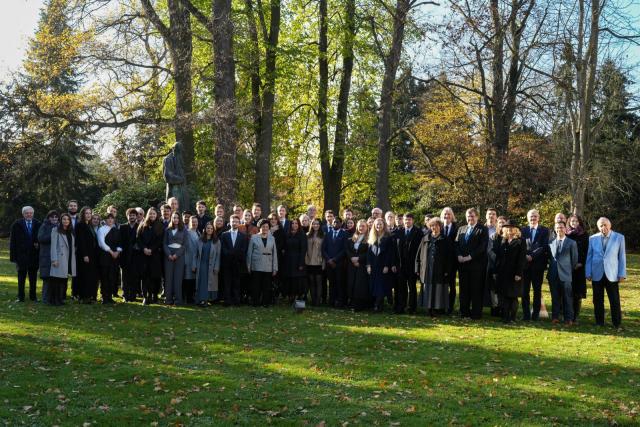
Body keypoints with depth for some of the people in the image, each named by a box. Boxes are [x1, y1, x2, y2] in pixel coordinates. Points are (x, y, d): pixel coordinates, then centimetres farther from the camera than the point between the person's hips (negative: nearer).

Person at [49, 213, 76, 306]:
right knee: (56, 280, -5)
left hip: (69, 260, 6)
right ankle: (53, 300, 1)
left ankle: (60, 299, 12)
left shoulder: (71, 232, 18)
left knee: (64, 280, 6)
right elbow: (53, 245, -6)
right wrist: (54, 259, -14)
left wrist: (73, 258, 10)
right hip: (59, 259, -6)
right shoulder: (56, 230, 0)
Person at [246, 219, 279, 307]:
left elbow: (274, 254, 9)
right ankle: (255, 303, 8)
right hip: (256, 267, -2)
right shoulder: (254, 237, 5)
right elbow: (249, 252, 5)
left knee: (267, 287, 3)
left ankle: (266, 303, 11)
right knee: (256, 286, 0)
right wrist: (249, 266, 0)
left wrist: (275, 268, 4)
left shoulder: (272, 238, 10)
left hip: (268, 268, 2)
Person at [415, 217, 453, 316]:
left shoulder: (445, 240, 4)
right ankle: (429, 310, 8)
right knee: (427, 292, 3)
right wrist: (418, 269, 4)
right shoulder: (425, 239, 12)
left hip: (440, 271, -3)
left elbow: (449, 256, 0)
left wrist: (447, 270, -8)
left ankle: (439, 309, 3)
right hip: (426, 270, 3)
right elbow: (418, 255, 11)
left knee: (439, 292, -3)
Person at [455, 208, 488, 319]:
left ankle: (476, 313, 2)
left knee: (476, 289, -3)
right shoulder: (461, 229, 18)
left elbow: (482, 246, -10)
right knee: (464, 288, 7)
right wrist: (459, 256, -5)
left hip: (476, 263, -5)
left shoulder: (482, 229, 0)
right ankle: (464, 311, 14)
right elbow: (457, 244, 12)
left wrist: (470, 256, -15)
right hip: (462, 263, 5)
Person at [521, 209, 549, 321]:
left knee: (537, 290, 3)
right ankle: (526, 314, 5)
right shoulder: (523, 230, 11)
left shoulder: (544, 230, 5)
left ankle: (536, 314, 8)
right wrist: (525, 256, -13)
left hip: (538, 264, -1)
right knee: (525, 290, 1)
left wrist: (532, 256, -14)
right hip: (525, 263, 2)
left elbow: (544, 246, -5)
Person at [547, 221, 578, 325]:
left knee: (567, 297, 1)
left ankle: (568, 319, 5)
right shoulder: (551, 242, 8)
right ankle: (555, 317, 14)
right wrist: (552, 265, 11)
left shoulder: (571, 243, 0)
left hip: (565, 274, -3)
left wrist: (569, 270, 7)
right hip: (553, 274, 3)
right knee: (555, 297, 7)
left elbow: (574, 259, 5)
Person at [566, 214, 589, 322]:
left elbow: (586, 251, 2)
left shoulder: (584, 235, 7)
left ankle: (575, 315, 1)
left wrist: (581, 263, -10)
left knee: (577, 292, -2)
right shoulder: (566, 235, 9)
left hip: (579, 267, -1)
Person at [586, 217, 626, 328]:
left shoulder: (619, 238, 1)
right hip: (597, 274, 2)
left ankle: (617, 324, 9)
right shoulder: (593, 238, 5)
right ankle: (599, 323, 16)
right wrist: (588, 273, 2)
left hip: (612, 274, -2)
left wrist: (622, 274, -3)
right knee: (598, 300, 6)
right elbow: (589, 257, 7)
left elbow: (622, 256, 1)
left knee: (615, 301, 0)